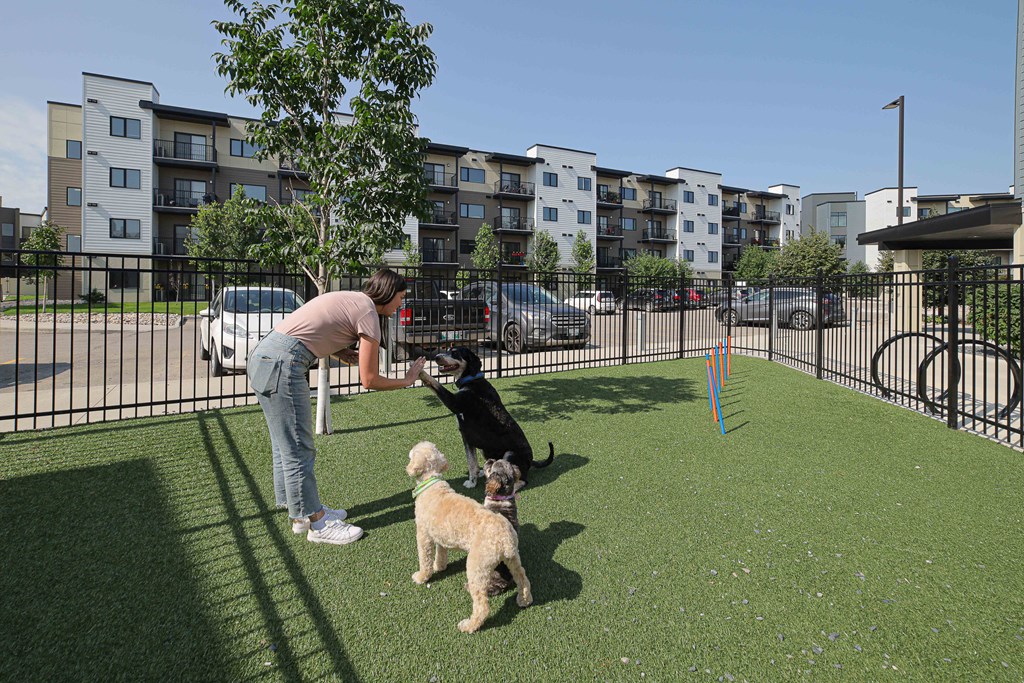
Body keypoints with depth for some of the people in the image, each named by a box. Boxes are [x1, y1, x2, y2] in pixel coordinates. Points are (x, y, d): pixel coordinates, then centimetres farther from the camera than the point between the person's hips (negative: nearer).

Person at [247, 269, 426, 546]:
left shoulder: (351, 299, 18)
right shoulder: (368, 312, -8)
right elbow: (369, 380, -8)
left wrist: (339, 352, 8)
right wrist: (407, 380, 5)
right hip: (282, 364, -10)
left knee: (286, 445, 17)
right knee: (298, 449, 0)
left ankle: (304, 512, 31)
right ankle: (316, 523, 13)